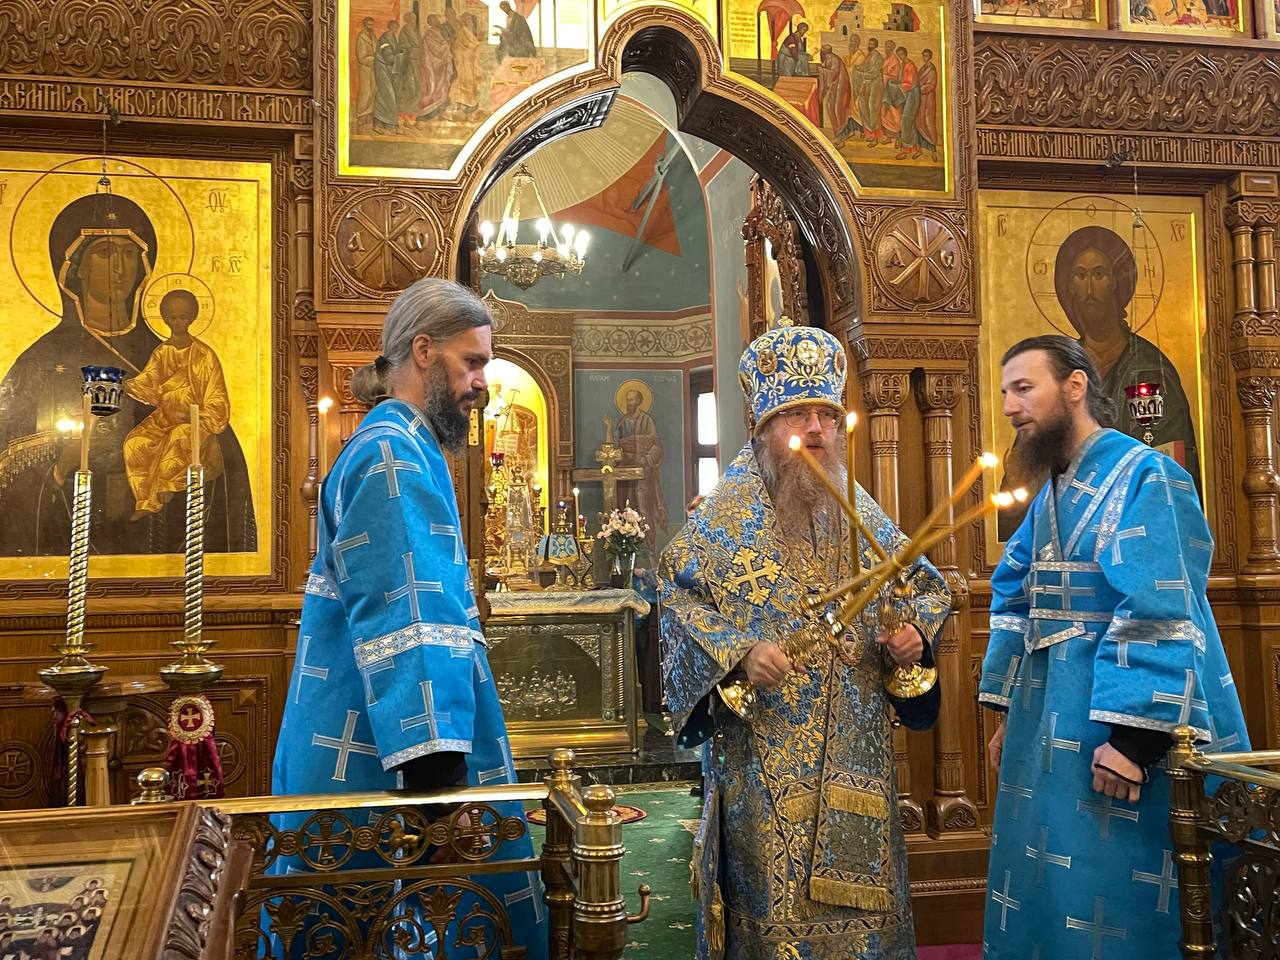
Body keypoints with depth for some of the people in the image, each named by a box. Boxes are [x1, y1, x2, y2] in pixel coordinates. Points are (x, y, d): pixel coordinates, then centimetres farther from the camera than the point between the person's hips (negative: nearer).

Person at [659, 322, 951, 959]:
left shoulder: (863, 514, 8)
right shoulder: (727, 513, -4)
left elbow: (922, 586, 17)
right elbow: (677, 594, -6)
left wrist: (915, 630, -4)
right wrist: (737, 652, -19)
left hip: (855, 754, 4)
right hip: (765, 757, -4)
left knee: (859, 892, 10)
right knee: (773, 897, 3)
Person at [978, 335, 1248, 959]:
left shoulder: (1143, 477, -14)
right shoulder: (1053, 493, 13)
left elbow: (1158, 613, -23)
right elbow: (1015, 603, 16)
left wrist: (1133, 734, -27)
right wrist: (1007, 711, 11)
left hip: (1124, 727, -8)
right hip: (1055, 727, 8)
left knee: (1109, 902, 1)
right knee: (1049, 893, 15)